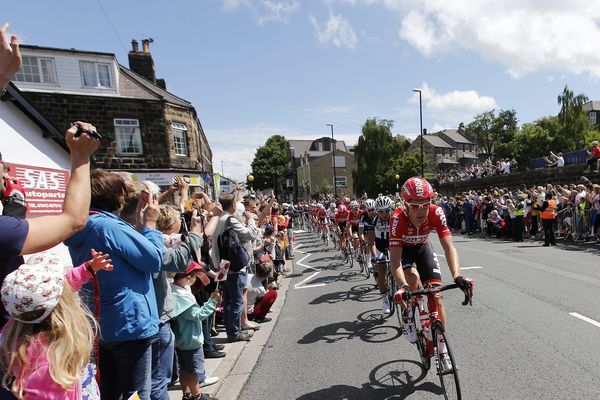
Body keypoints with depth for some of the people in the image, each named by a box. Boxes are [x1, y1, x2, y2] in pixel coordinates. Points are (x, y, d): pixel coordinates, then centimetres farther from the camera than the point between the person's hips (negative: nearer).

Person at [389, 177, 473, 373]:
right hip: (403, 248, -2)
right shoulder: (398, 218, -38)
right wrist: (402, 286, -56)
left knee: (436, 295, -6)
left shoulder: (436, 213, -33)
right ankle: (407, 318, 0)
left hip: (423, 247, 2)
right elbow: (395, 259, -40)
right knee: (413, 278, -32)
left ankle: (442, 350, 9)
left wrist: (457, 276, -52)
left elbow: (448, 247, -36)